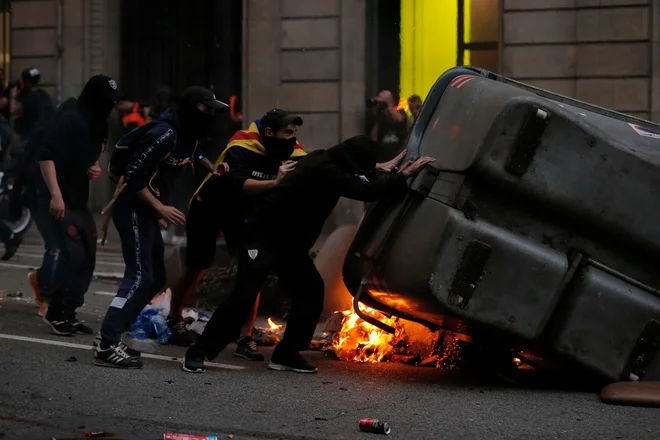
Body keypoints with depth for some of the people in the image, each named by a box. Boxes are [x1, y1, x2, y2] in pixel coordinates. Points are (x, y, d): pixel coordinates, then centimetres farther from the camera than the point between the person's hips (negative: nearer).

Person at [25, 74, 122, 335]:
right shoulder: (70, 119, -18)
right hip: (52, 197, -10)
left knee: (84, 256, 7)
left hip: (76, 198, 10)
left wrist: (94, 169, 5)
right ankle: (57, 313, -6)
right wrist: (55, 195, -29)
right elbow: (45, 155, -25)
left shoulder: (96, 125, 11)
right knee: (69, 251, -17)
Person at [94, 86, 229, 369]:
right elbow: (133, 175, -21)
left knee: (155, 277, 12)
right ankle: (106, 347, -17)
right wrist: (161, 208, -22)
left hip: (148, 211, 10)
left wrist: (212, 173, 5)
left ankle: (110, 337, 16)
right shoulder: (165, 134, -19)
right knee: (139, 276, -15)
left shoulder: (187, 136, 11)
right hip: (132, 208, -10)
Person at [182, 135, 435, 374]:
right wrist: (403, 176, -22)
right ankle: (198, 353, -15)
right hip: (263, 237, -10)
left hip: (289, 243, 10)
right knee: (244, 296, -17)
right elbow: (365, 192, -28)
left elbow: (361, 181, 25)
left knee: (311, 292, 3)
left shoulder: (324, 162, 7)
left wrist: (393, 173, 15)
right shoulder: (324, 170, -23)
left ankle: (286, 354, 9)